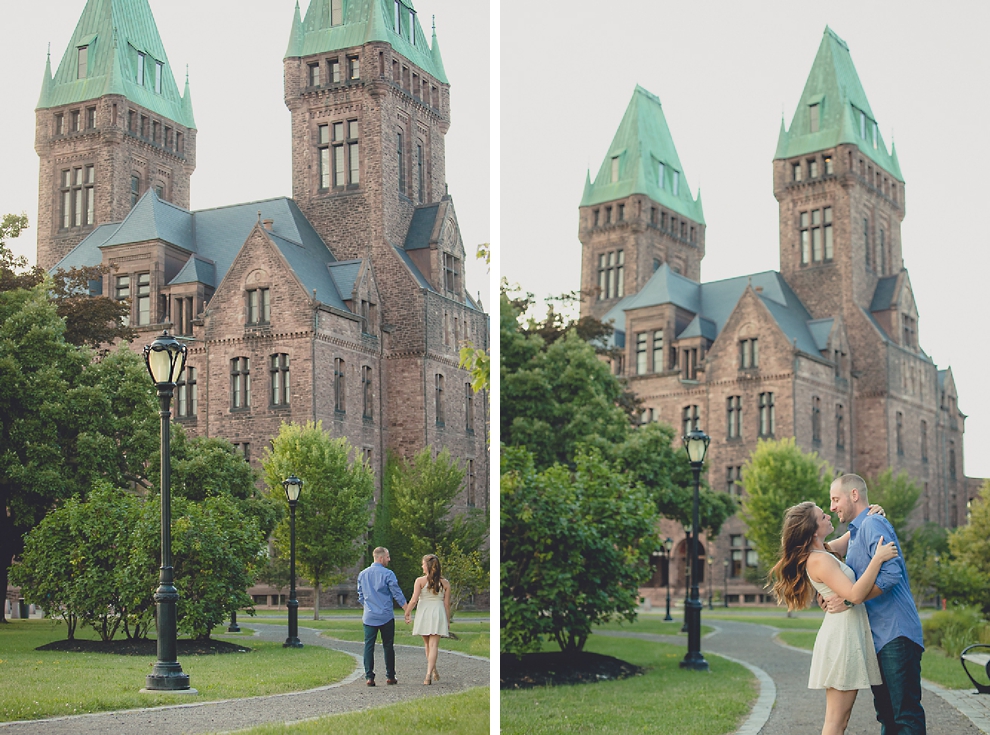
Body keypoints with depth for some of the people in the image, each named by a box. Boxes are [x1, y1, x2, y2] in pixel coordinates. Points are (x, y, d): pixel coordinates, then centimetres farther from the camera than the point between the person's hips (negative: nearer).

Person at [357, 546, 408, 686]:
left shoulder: (362, 574, 7)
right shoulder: (387, 574, -8)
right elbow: (397, 594, -7)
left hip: (369, 617, 3)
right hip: (386, 617, -3)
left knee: (369, 646, 3)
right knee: (388, 646, 7)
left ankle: (369, 677, -3)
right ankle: (390, 676, 13)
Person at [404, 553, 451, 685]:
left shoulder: (420, 581, -6)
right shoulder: (445, 583, 1)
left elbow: (414, 600, -10)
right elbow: (446, 604, 2)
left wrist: (407, 613, 5)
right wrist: (448, 621, 11)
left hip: (423, 614, 0)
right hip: (439, 614, 0)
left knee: (428, 645, 17)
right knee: (433, 645, -3)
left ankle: (434, 672, 28)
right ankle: (429, 675, -16)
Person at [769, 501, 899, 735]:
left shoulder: (823, 553, 12)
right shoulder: (819, 560, -17)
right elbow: (855, 594, -25)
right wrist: (877, 559, -24)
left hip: (849, 634, 10)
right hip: (843, 636, -10)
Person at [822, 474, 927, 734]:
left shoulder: (873, 524, -11)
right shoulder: (856, 531, 20)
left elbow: (891, 574, -24)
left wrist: (848, 599, -21)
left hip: (895, 635, -10)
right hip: (878, 637, 10)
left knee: (906, 713, -10)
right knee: (887, 713, 12)